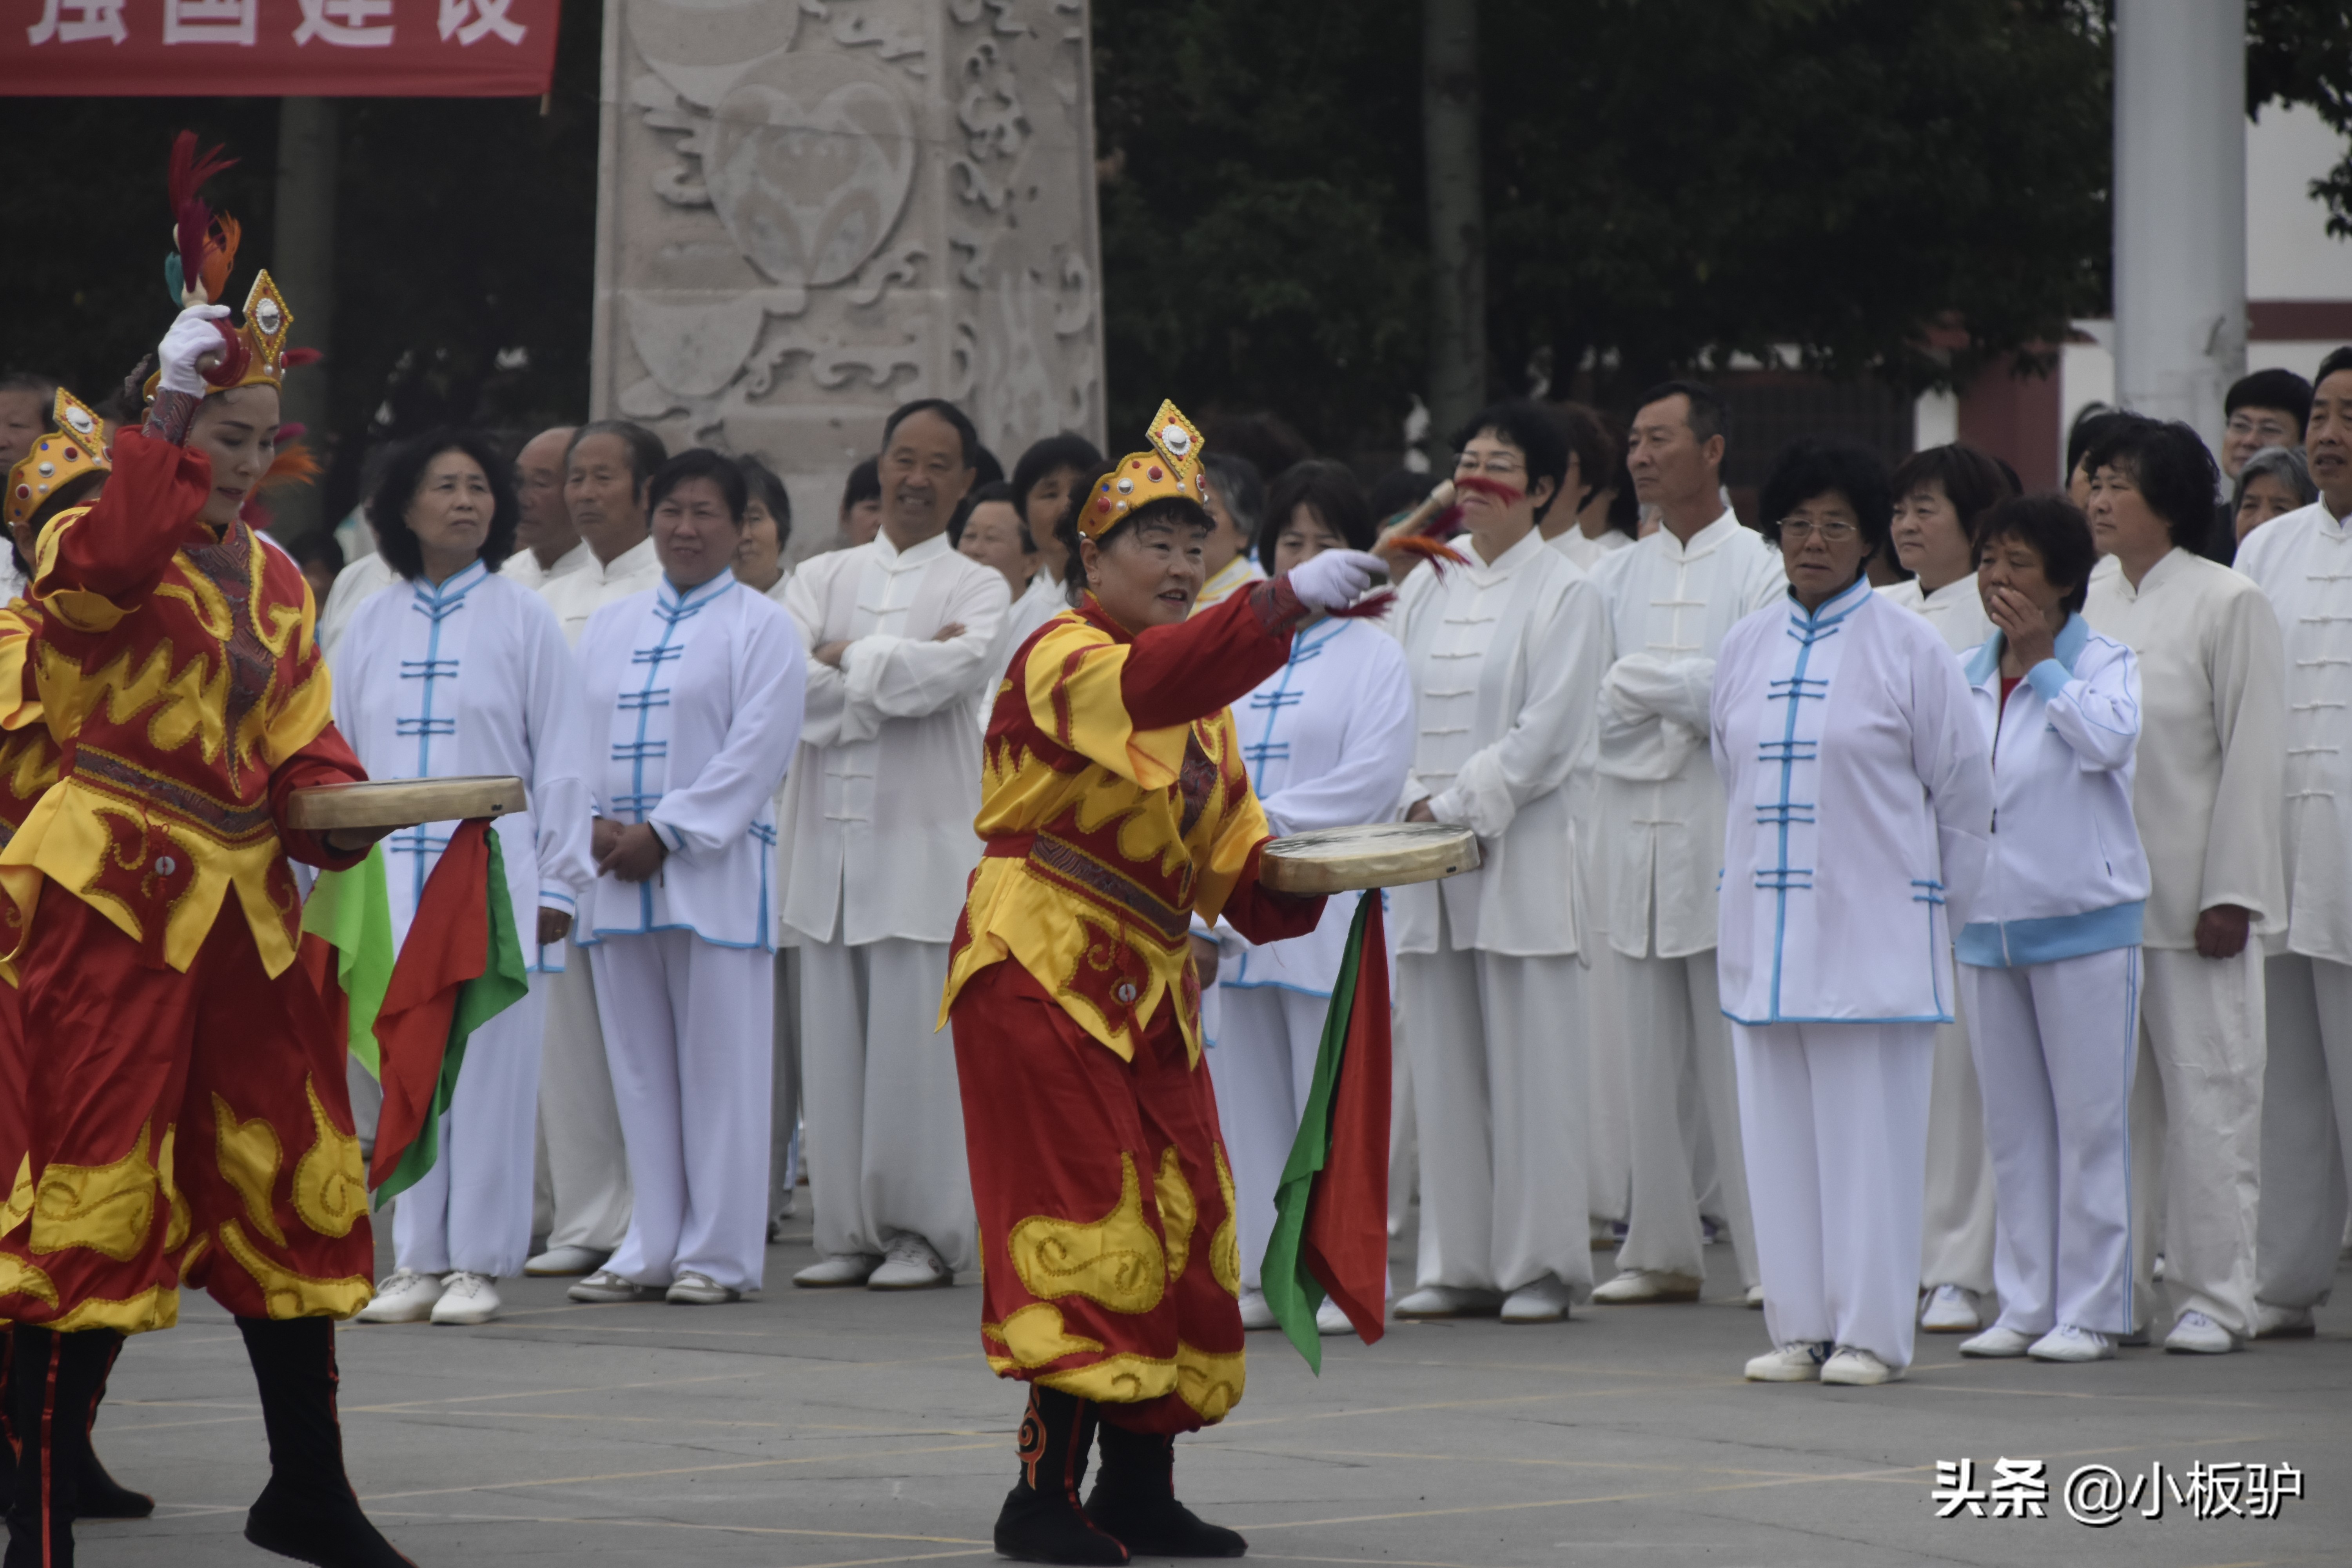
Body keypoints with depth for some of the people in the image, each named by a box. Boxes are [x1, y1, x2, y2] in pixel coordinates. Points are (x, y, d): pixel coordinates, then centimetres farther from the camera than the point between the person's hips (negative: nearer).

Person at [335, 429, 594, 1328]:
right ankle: (417, 1262, 10)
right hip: (393, 875, 3)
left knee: (490, 1073, -4)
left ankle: (478, 1263, 2)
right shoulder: (373, 626, 11)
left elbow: (560, 760, 1)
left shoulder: (523, 620, 2)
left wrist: (558, 883, -3)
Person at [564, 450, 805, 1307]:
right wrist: (598, 824, -6)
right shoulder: (609, 627, 17)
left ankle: (719, 1253, 0)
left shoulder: (760, 627, 1)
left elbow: (758, 749, -9)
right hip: (618, 873, 5)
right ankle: (651, 1250, 11)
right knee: (641, 1067, 7)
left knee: (719, 1067, -4)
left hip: (714, 872, -5)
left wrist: (665, 833, -14)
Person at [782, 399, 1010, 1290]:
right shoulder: (822, 579, 14)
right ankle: (850, 1232, 9)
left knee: (917, 1042, -6)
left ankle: (927, 1235, 2)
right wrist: (897, 673, -7)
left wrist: (847, 657, -4)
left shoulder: (977, 590, 6)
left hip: (925, 840, -3)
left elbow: (949, 671, -15)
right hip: (827, 838, 3)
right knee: (833, 1043, 2)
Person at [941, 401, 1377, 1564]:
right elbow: (1152, 683, -35)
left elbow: (1240, 869, 15)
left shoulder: (1203, 706, 18)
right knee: (1089, 1227, -13)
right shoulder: (1062, 661, -11)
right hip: (1042, 977, -9)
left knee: (1182, 1236, 8)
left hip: (1150, 991, 9)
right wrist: (1288, 601, -46)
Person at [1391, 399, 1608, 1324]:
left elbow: (1545, 735, -9)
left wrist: (1458, 808, -12)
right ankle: (1459, 1264, 11)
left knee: (1531, 1065, -4)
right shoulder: (1425, 588, 14)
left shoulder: (1565, 595, -2)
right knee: (1444, 1066, 6)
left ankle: (1541, 1265, 2)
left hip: (1520, 855, -5)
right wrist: (1414, 801, -5)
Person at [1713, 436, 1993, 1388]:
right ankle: (1800, 1327, 12)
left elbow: (1964, 793, 1)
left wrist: (1935, 908, 5)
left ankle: (1871, 1333, 2)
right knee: (1780, 1132, 5)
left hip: (1874, 933, -5)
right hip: (1767, 931, 5)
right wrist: (1751, 885, 14)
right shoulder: (1745, 649, 11)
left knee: (1870, 1130, -3)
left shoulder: (1909, 649, -3)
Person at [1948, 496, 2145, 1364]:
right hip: (1988, 922, 5)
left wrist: (2043, 660, -14)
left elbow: (2109, 740, -22)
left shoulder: (2104, 662, -3)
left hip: (2083, 920, -5)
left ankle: (2090, 1309, 2)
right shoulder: (1963, 675, 11)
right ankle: (2025, 1303, 14)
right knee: (2012, 1126, 9)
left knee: (2089, 1120, -2)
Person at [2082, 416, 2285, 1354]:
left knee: (2206, 1094, -3)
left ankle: (2214, 1296, 1)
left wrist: (2229, 894, -12)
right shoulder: (2089, 607, 12)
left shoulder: (2229, 605, -5)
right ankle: (2114, 1290, 14)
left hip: (2192, 897, -6)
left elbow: (2253, 756, -7)